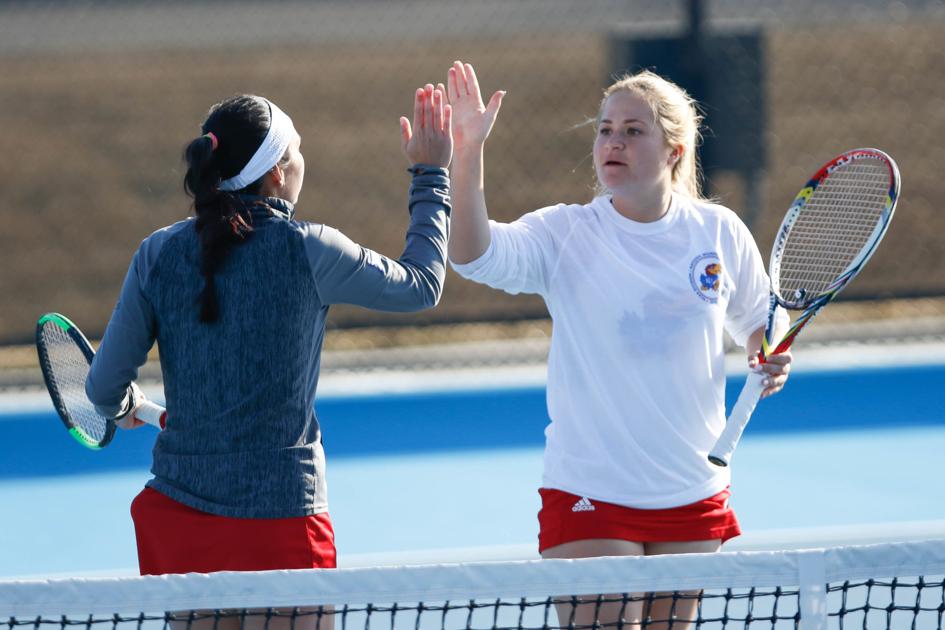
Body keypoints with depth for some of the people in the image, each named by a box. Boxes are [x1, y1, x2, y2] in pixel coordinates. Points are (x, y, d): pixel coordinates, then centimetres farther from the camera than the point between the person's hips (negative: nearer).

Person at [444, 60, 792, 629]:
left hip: (694, 496, 3)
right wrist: (468, 154, -38)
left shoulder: (720, 231, 1)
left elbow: (757, 324, 17)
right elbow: (474, 255, -25)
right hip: (590, 493, -3)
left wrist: (771, 359, -6)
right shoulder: (564, 234, -7)